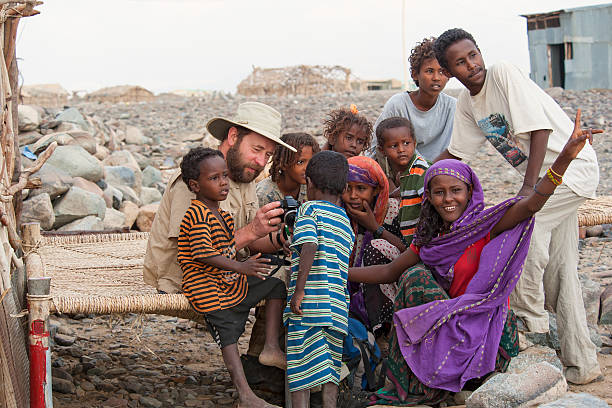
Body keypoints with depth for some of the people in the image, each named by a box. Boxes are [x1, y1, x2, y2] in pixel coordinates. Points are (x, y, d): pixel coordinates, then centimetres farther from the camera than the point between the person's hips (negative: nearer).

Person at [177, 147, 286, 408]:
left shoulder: (222, 215, 13)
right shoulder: (197, 216, -20)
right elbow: (204, 254, -28)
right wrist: (241, 267, -33)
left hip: (233, 281, 10)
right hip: (209, 289, -10)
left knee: (277, 286, 11)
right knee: (228, 336, -12)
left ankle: (271, 348, 6)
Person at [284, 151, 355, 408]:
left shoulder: (309, 209, -1)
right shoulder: (346, 222, 19)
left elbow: (310, 246, -17)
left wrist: (299, 289, -17)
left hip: (309, 300, -6)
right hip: (338, 305, 6)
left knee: (300, 364, -1)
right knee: (330, 366, 14)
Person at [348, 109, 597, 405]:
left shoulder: (485, 226, -13)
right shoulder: (429, 240, 6)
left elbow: (532, 203, -30)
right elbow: (388, 272, 16)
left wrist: (565, 157, -44)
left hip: (486, 333, -6)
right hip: (453, 323, 6)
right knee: (416, 277, -9)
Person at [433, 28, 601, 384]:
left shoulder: (505, 74, -19)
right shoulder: (466, 103, 4)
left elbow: (540, 129, -23)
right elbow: (455, 152, 15)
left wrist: (528, 189, -26)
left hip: (574, 165, -8)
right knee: (559, 272, 6)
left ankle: (531, 323, -9)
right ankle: (582, 364, 13)